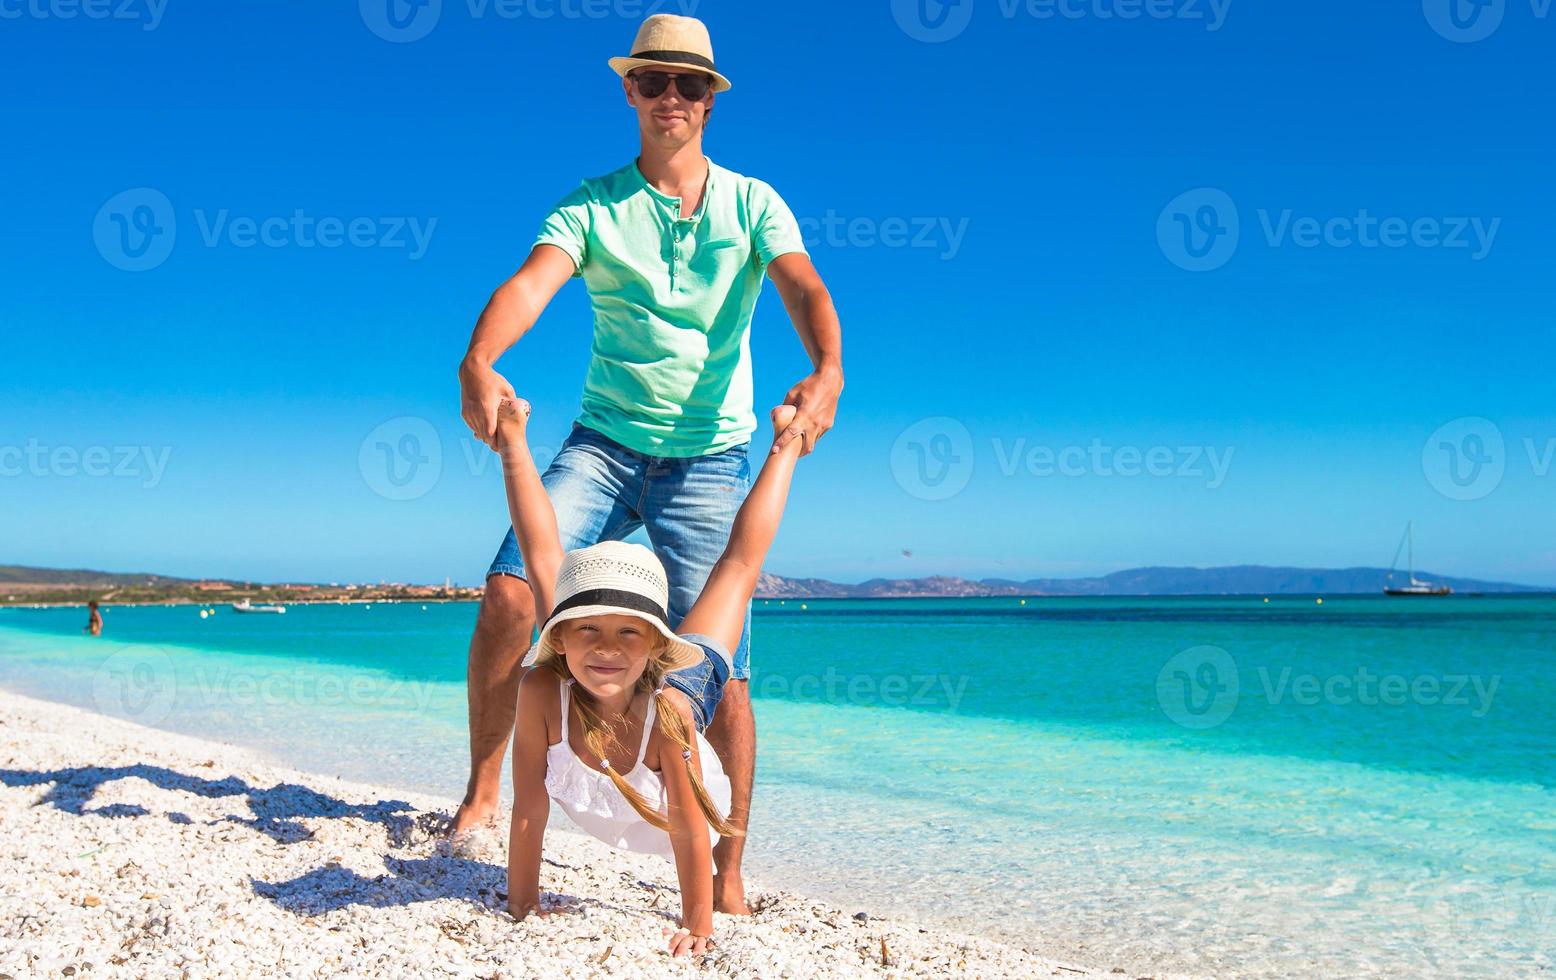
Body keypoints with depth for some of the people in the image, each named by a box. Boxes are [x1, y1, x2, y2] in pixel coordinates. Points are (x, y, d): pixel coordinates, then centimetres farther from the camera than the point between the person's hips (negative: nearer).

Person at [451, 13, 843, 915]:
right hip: (606, 442, 1)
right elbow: (531, 281, -15)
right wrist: (479, 363, -37)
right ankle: (483, 791, 2)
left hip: (711, 456, 0)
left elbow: (804, 288, -13)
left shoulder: (753, 204, 5)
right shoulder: (593, 207, 3)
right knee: (509, 592, -19)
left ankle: (728, 876, 7)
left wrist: (828, 370, -36)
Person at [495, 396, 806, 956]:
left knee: (740, 560, 17)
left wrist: (698, 926, -30)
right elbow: (528, 806, -33)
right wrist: (521, 905, -26)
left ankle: (786, 441, 36)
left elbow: (687, 828, -37)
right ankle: (512, 439, 38)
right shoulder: (543, 691, -44)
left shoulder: (667, 712, -47)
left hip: (683, 678, -1)